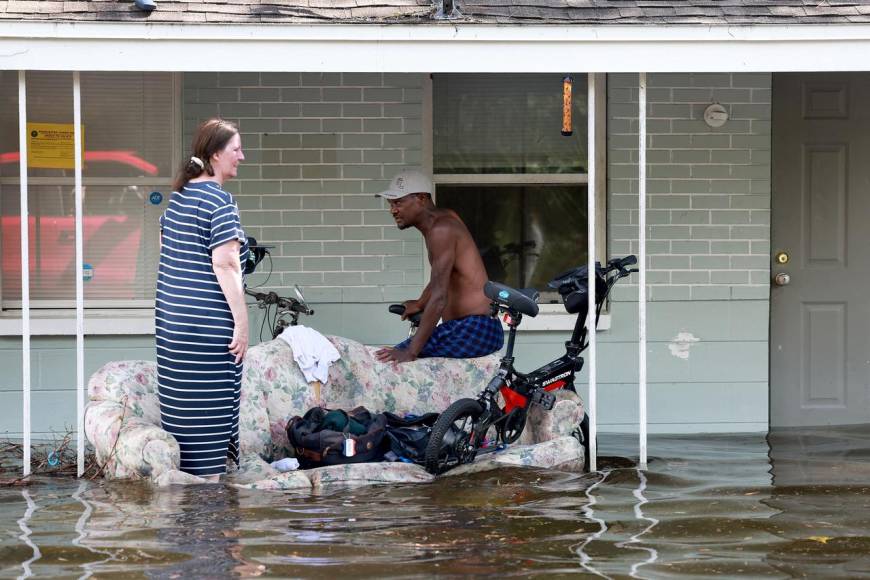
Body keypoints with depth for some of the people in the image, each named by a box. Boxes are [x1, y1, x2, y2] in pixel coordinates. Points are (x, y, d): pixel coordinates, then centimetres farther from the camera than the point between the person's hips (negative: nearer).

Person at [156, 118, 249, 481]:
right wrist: (242, 323, -16)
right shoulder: (219, 199, -13)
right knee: (211, 410, -3)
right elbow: (224, 265, -18)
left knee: (182, 404, 12)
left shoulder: (179, 194, 13)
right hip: (208, 322, -8)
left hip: (171, 316, 8)